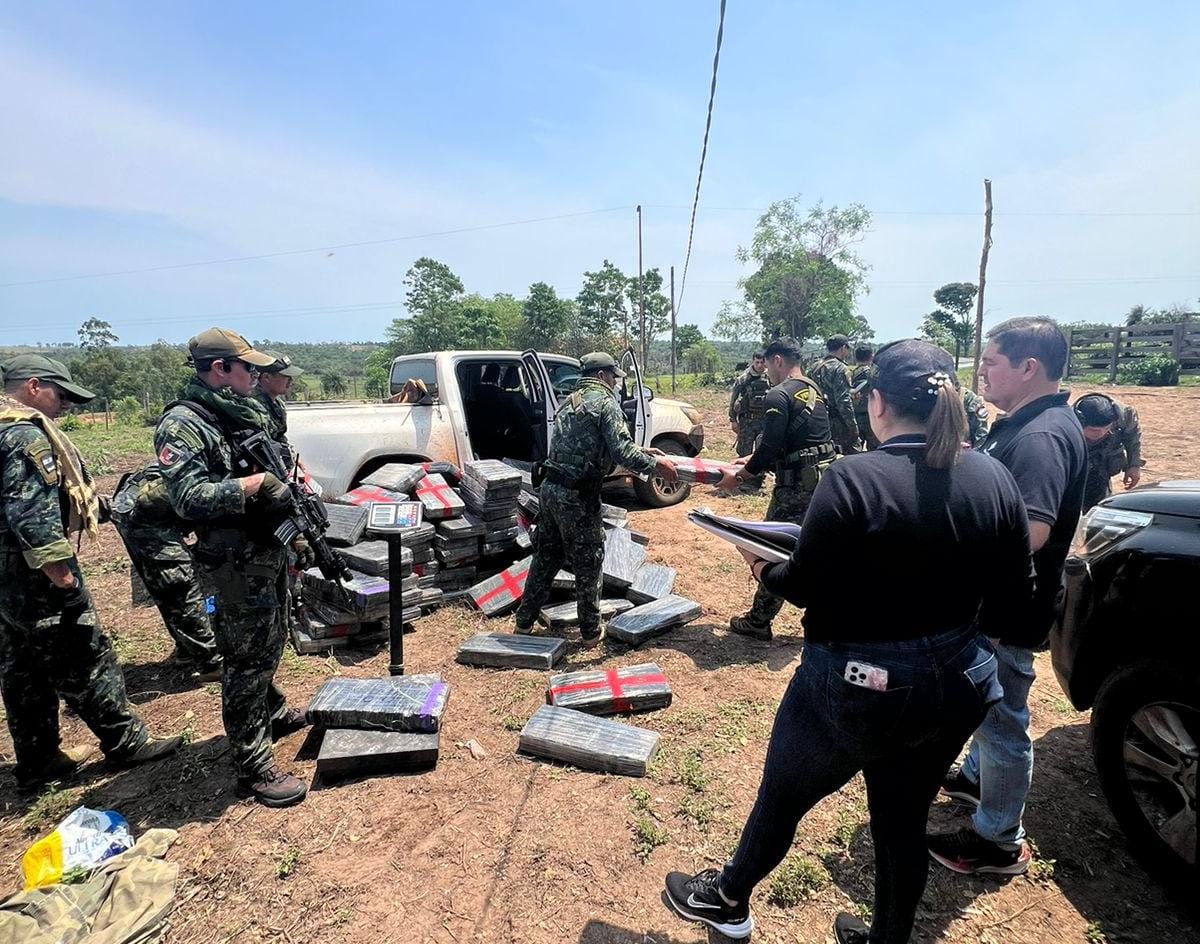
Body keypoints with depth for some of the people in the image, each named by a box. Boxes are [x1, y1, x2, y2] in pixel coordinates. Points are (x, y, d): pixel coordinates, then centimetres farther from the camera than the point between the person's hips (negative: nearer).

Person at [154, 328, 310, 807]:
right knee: (246, 659, 0)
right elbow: (189, 499, -24)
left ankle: (272, 712, 46)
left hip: (270, 550, 9)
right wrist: (253, 484, -28)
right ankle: (252, 766, 12)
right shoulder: (181, 425, -15)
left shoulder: (244, 412, 10)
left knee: (269, 646, 25)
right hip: (235, 563, -8)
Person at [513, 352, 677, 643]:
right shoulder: (605, 402, -7)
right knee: (588, 564, 8)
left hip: (550, 488, 8)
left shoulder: (570, 402, 19)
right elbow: (621, 451, -19)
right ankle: (591, 631, 20)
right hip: (577, 497, -8)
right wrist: (655, 465, -6)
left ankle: (524, 621, 29)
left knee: (546, 557, 20)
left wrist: (640, 452, 22)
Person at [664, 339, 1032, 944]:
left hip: (856, 687, -5)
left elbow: (806, 588, -17)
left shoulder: (853, 479, -23)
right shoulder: (995, 479, -5)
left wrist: (767, 571, 3)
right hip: (959, 686, 5)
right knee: (904, 821, 25)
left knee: (781, 800, 19)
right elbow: (1014, 604, 0)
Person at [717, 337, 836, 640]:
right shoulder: (814, 390, 14)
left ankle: (758, 621, 14)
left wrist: (738, 476, -7)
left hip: (797, 485, -8)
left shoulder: (779, 395, -14)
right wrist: (753, 460, 23)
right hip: (824, 477, 9)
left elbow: (770, 448, -19)